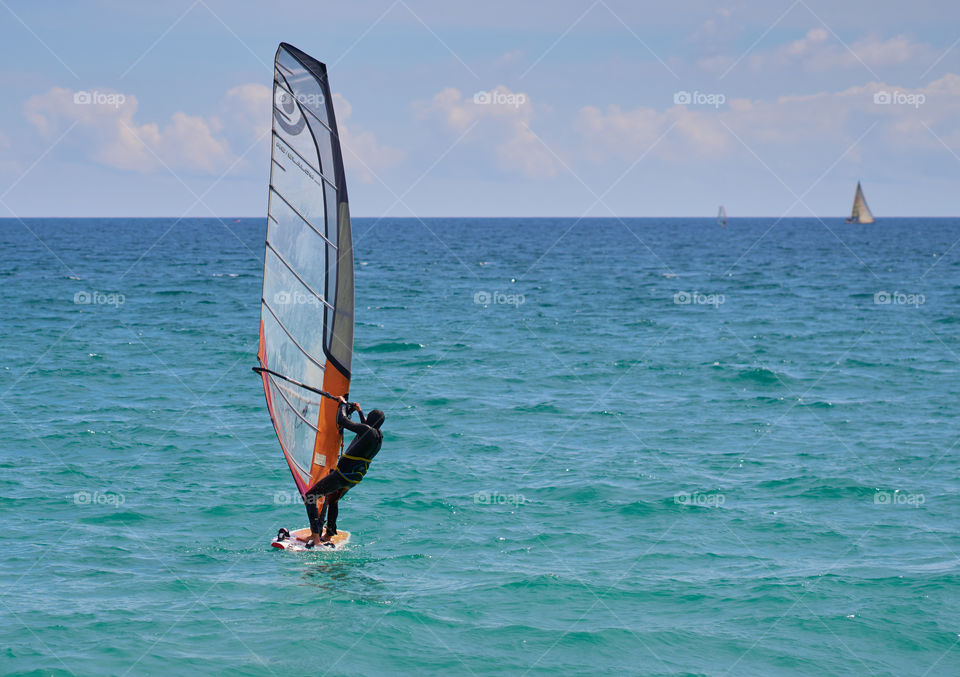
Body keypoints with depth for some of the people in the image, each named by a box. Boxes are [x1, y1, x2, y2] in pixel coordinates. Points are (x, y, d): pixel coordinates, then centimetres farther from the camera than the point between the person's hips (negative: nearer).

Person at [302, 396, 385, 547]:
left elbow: (342, 421, -17)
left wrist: (343, 403, 0)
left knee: (310, 496, -5)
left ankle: (315, 537, -12)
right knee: (332, 500, 34)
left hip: (343, 474, -9)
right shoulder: (379, 436, 6)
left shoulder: (366, 430, -19)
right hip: (355, 478, 9)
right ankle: (329, 536, 37)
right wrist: (359, 411, 41)